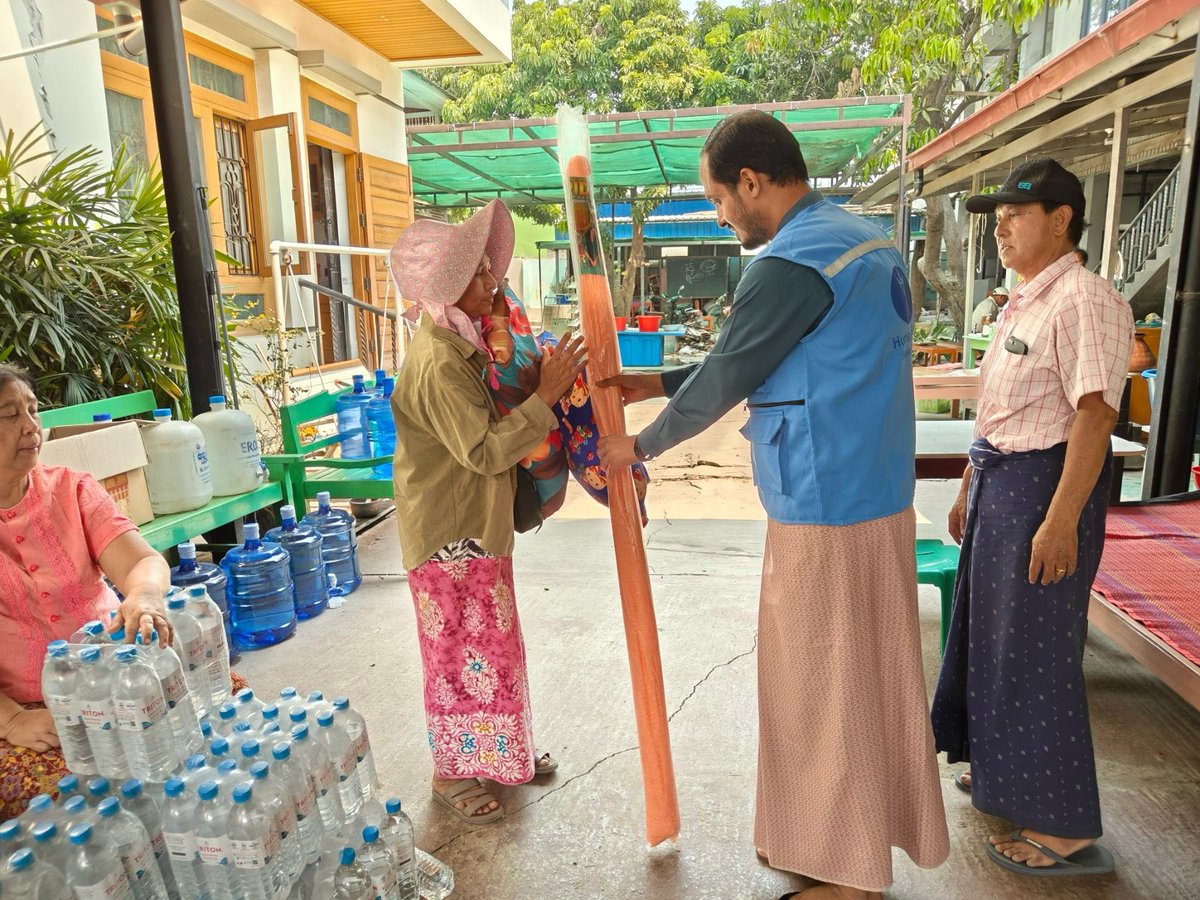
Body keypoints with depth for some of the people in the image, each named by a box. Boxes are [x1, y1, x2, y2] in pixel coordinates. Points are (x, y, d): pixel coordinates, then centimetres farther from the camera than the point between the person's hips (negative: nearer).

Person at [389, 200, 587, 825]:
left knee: (490, 643, 20)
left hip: (478, 525, 10)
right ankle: (451, 774, 25)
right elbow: (484, 450, -29)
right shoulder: (436, 363, -24)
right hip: (448, 534, -10)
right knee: (461, 649, 5)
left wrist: (546, 380, 4)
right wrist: (545, 396, -27)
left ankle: (500, 753, 38)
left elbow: (494, 426, 17)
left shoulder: (464, 345, 8)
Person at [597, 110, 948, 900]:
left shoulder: (792, 263, -18)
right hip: (881, 497, 10)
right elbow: (761, 359, 16)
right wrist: (658, 382, 17)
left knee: (822, 687, 6)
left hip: (825, 510, -9)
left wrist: (640, 446, 4)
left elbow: (725, 380, -12)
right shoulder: (866, 240, 13)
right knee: (869, 674, 19)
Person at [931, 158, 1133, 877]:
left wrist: (1061, 521, -27)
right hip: (999, 480, 10)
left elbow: (1095, 415, -23)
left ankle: (1065, 827, 16)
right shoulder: (1022, 303, 14)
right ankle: (1004, 769, 38)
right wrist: (969, 491, 19)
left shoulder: (1083, 300, -15)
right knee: (991, 627, 18)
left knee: (1035, 647, -1)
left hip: (1045, 483, -9)